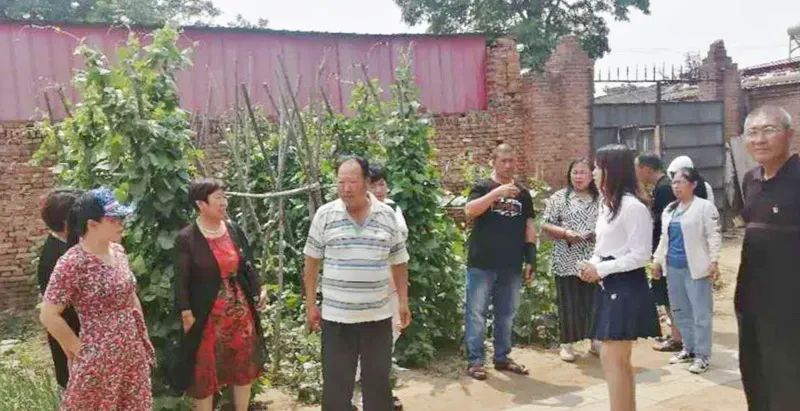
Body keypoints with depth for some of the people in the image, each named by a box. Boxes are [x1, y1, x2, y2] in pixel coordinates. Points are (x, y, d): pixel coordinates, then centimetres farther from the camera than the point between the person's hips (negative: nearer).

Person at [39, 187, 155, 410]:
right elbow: (48, 316, -15)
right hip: (98, 359, -6)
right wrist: (79, 349, -8)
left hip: (134, 352, 6)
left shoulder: (118, 250, 3)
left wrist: (143, 336, 12)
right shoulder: (72, 263, -19)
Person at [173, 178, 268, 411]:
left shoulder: (234, 230, 2)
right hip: (208, 317, -5)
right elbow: (182, 282, -11)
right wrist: (186, 314, -15)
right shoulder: (187, 238, -12)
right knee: (204, 374, 8)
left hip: (241, 312, 5)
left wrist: (259, 290, -1)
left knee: (244, 368, 16)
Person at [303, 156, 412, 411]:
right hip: (336, 316, -1)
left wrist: (403, 302, 5)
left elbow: (398, 263, 7)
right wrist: (310, 304, 1)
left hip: (378, 315, 1)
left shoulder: (387, 215, 0)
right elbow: (311, 263, 2)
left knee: (378, 380, 14)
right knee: (336, 382, 9)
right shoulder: (324, 215, -4)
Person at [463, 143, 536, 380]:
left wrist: (531, 259, 7)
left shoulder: (523, 193, 13)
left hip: (511, 266, 5)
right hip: (481, 265, -4)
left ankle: (502, 358, 25)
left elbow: (529, 227, 14)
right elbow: (469, 211, -19)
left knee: (506, 314, 13)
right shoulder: (483, 187, 0)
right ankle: (474, 360, 9)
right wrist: (497, 193, -26)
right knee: (476, 313, 0)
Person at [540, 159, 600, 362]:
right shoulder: (558, 198, 1)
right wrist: (565, 233, -17)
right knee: (569, 303, 4)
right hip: (568, 260, -2)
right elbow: (545, 225, -2)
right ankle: (566, 343, 15)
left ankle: (595, 340, 25)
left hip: (594, 260, 2)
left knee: (594, 302, 8)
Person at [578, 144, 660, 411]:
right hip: (609, 287, 10)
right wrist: (592, 265, 1)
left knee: (614, 359, -6)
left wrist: (602, 269, -16)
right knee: (614, 358, 15)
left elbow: (641, 255, -18)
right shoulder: (606, 204, 13)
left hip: (626, 287, -10)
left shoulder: (633, 207, -16)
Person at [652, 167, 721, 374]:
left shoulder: (705, 206, -5)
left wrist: (714, 261, -15)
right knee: (680, 310, 13)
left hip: (696, 267, -7)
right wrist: (657, 260, 16)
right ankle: (689, 349, 25)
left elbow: (713, 236, -9)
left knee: (701, 312, -2)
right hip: (673, 267, 7)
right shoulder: (669, 209, 15)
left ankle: (702, 355, 4)